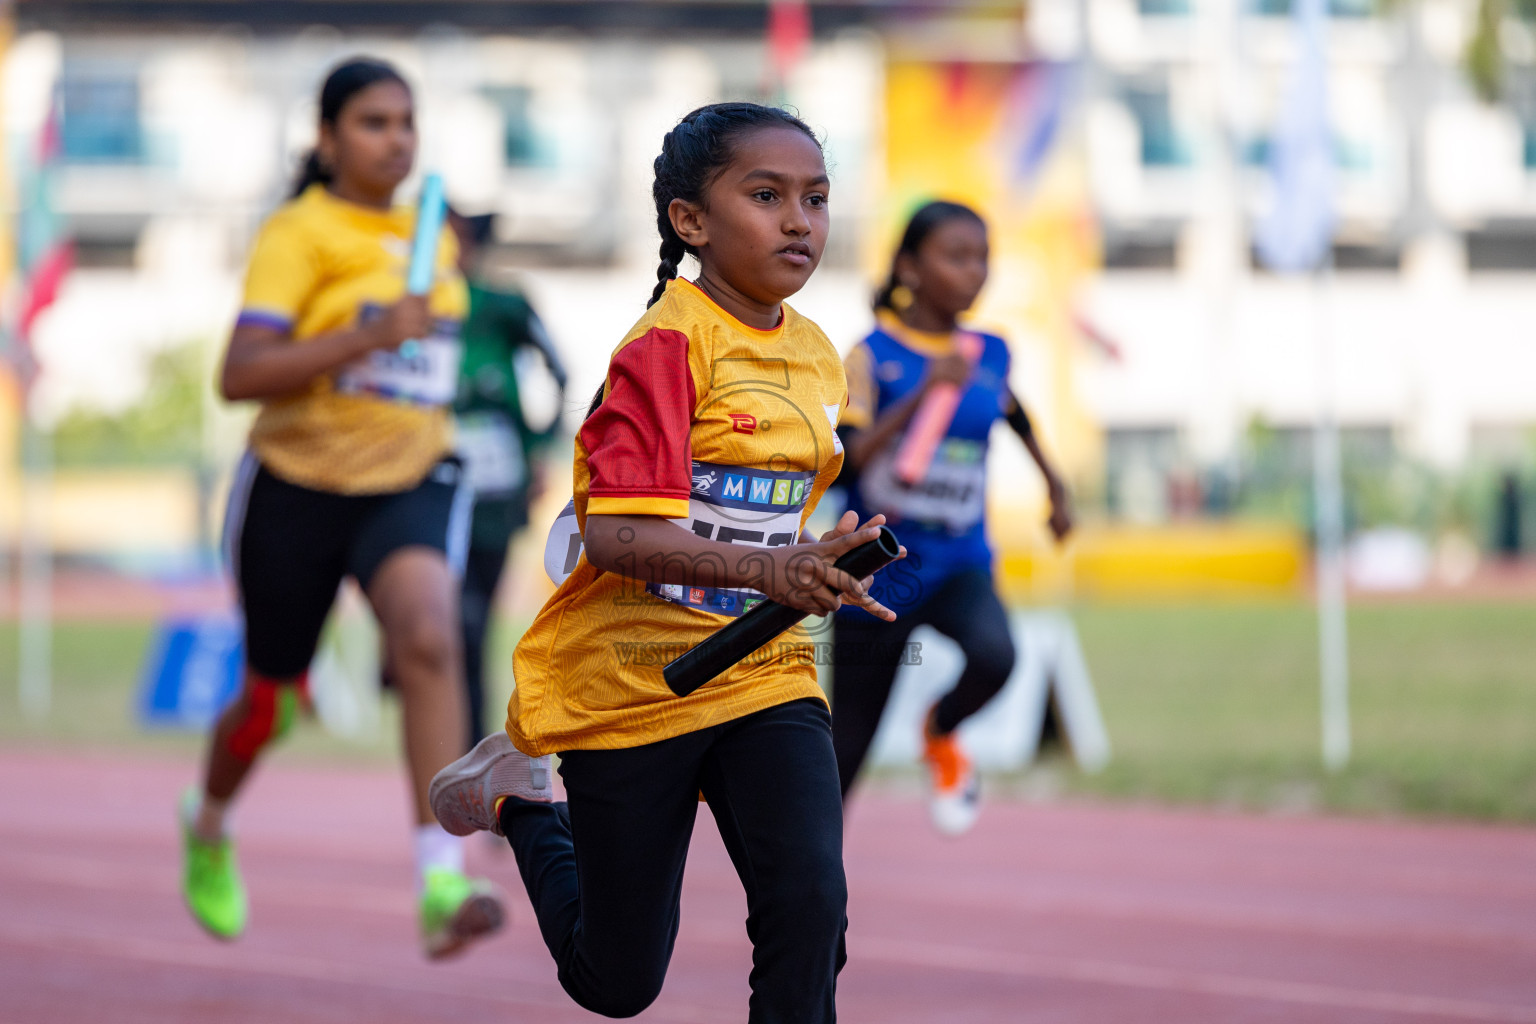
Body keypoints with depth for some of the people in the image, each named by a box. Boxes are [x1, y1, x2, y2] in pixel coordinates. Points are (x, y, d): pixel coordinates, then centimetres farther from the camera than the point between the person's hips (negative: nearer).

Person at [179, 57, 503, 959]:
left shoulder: (428, 235, 9)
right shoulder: (299, 233, -11)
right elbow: (240, 375, -23)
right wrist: (368, 338, -31)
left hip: (411, 483, 3)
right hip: (300, 486, -3)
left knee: (430, 639, -26)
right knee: (272, 699, 12)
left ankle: (443, 884, -34)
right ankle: (209, 823, 47)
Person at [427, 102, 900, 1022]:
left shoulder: (815, 356, 6)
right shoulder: (669, 346, -18)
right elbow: (616, 538, -29)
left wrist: (822, 575, 11)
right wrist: (770, 571, -41)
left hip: (765, 676, 5)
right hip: (631, 687, -5)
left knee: (810, 903, -21)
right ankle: (523, 799, 38)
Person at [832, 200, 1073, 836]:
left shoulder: (990, 355, 2)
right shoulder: (873, 356, -11)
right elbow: (846, 460, -25)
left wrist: (1055, 485, 33)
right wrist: (925, 392, -33)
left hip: (958, 565, 2)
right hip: (878, 566, -2)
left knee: (993, 656, -31)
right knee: (842, 758, 4)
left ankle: (942, 735, 3)